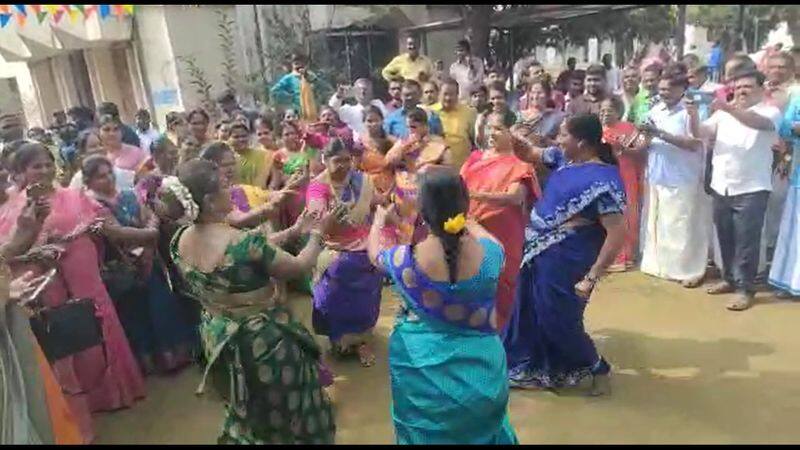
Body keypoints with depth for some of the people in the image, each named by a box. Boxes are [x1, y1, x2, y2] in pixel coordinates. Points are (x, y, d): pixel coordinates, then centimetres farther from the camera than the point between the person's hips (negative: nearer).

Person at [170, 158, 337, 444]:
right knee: (284, 411, 21)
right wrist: (317, 233, -1)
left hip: (219, 338, 7)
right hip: (263, 340, -7)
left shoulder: (179, 241, -10)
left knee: (247, 411, 33)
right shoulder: (246, 243, -32)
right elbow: (299, 266, -19)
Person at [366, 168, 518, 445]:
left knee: (426, 432, 27)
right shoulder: (491, 251, -20)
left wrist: (379, 220, 21)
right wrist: (462, 217, 23)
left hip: (422, 367, -1)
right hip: (480, 363, 2)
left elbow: (375, 255, 2)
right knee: (481, 429, 30)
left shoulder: (407, 259, -23)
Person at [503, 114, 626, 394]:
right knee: (529, 314, 18)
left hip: (565, 261, -9)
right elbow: (529, 154, 18)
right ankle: (530, 370, 38)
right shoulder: (564, 158, 2)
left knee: (558, 320, 6)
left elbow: (617, 234, -24)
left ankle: (598, 369, 31)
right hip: (539, 253, 9)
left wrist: (591, 277, -24)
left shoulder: (603, 180, -23)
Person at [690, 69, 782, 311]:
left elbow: (756, 121, -25)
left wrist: (728, 108, -40)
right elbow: (700, 133, 0)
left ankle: (745, 289, 7)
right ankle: (730, 279, 29)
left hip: (751, 189, -5)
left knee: (746, 241, -2)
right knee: (725, 238, 14)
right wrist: (694, 116, -21)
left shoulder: (770, 112, -2)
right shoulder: (724, 113, 11)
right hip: (721, 187, 5)